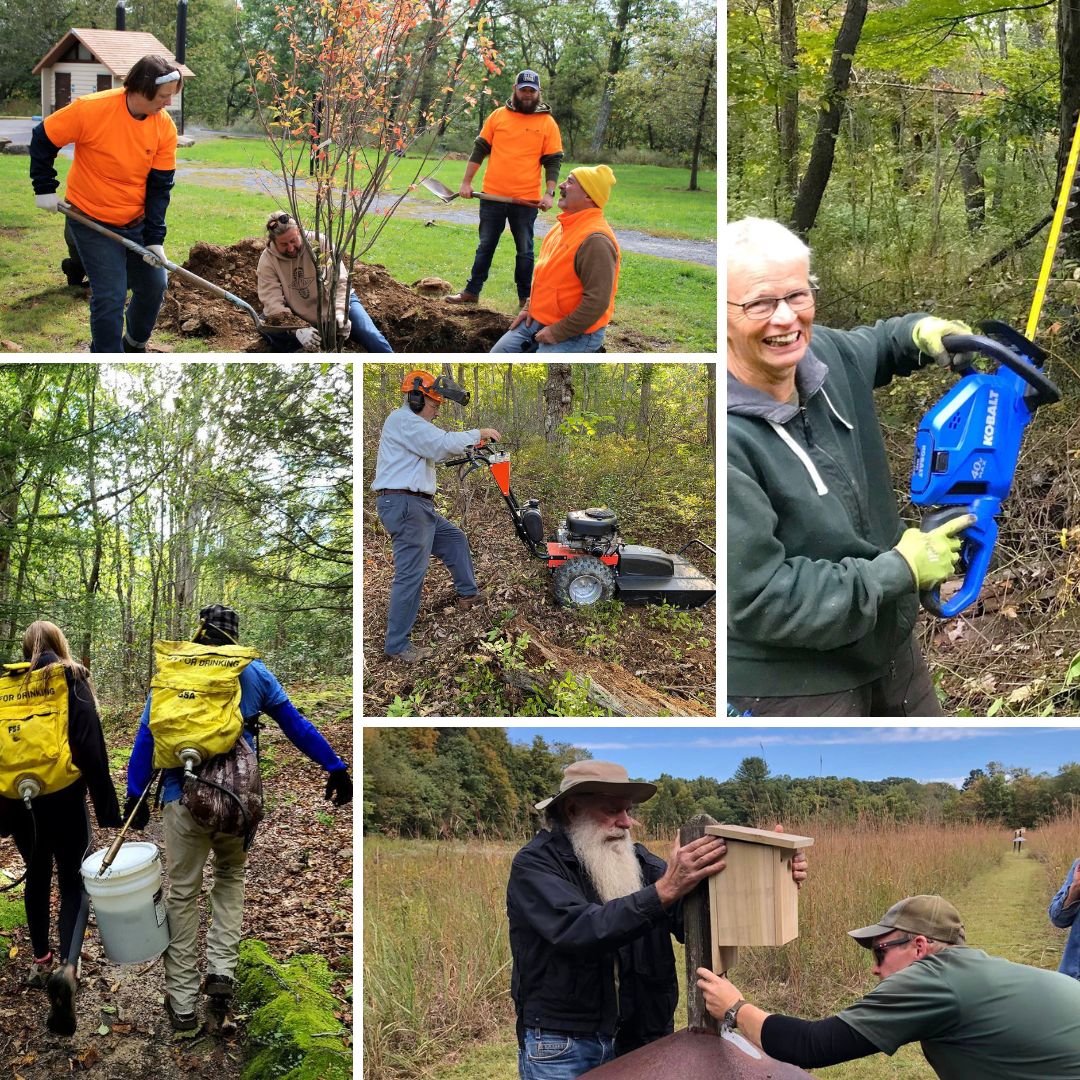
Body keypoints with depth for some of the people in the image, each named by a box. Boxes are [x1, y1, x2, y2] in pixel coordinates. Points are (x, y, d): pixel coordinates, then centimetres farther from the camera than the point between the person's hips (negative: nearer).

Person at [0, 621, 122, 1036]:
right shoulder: (71, 680, -4)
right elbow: (91, 746, -10)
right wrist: (107, 807, -6)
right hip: (63, 797, -3)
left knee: (37, 877, 22)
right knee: (74, 882, 2)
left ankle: (41, 960, 32)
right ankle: (66, 967, -20)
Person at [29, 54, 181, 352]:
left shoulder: (165, 127, -10)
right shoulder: (91, 109, -22)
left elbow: (160, 185, -5)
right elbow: (43, 140, -9)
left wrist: (155, 238, -10)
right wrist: (45, 188, -8)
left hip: (137, 222, 5)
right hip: (92, 223, -5)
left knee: (154, 285, 11)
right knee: (110, 297, -10)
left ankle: (135, 346, 37)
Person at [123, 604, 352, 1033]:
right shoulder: (254, 672, 8)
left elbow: (146, 736, 2)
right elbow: (296, 725, 11)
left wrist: (135, 795, 6)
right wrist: (335, 768, 16)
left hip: (184, 797, -1)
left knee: (183, 893, 9)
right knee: (231, 877, 24)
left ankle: (182, 1003, 14)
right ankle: (221, 972, 8)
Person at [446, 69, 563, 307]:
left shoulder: (547, 122, 0)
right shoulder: (498, 116, 5)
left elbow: (553, 161, 0)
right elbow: (480, 149, 7)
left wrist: (549, 193, -11)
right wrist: (466, 182, 3)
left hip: (526, 199, -2)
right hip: (492, 196, 2)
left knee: (524, 250, 8)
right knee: (485, 247, 11)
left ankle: (525, 296, 17)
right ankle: (471, 291, 19)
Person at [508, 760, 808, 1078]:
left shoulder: (637, 861, 2)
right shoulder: (534, 864, -13)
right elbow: (578, 930, -30)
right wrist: (664, 891, -38)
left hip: (636, 1040, 5)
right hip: (561, 1047, -5)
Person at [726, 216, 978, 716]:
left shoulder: (824, 353, -7)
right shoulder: (727, 438, -30)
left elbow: (870, 346, 19)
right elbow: (759, 600, -29)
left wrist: (920, 333, -5)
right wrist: (902, 570, -20)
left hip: (888, 645, 8)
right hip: (791, 687, -8)